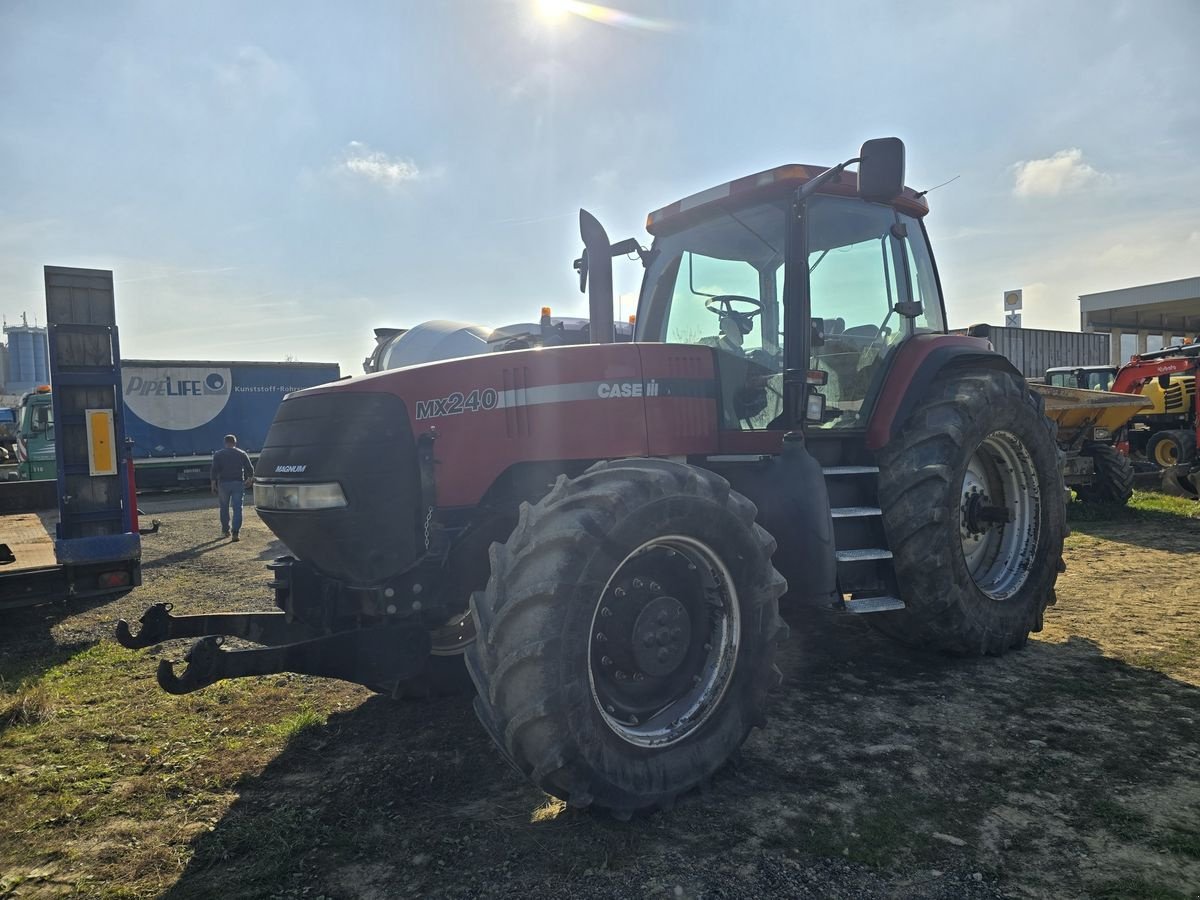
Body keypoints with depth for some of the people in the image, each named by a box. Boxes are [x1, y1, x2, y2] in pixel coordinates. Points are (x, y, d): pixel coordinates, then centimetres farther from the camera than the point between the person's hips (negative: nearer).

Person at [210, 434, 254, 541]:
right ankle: (235, 533, -10)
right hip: (238, 483, 0)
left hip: (223, 483, 0)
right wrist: (249, 479, 21)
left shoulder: (218, 455, 1)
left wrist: (213, 484, -2)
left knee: (224, 508, 15)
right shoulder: (242, 454, 4)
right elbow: (250, 469, 4)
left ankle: (225, 531, 22)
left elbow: (214, 470, -6)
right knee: (237, 508, -2)